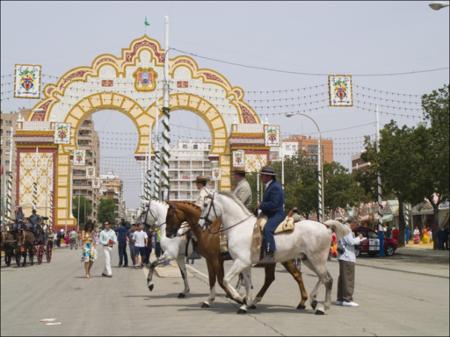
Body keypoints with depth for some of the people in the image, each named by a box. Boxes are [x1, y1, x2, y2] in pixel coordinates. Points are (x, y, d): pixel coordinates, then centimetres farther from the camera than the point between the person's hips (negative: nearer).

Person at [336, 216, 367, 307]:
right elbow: (351, 242, -20)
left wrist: (359, 240, 16)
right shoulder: (346, 229, -13)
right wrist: (359, 238, -3)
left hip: (343, 256, 11)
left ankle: (340, 299, 18)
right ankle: (347, 299, -7)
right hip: (347, 257, -11)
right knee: (348, 279, -8)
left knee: (342, 278, 13)